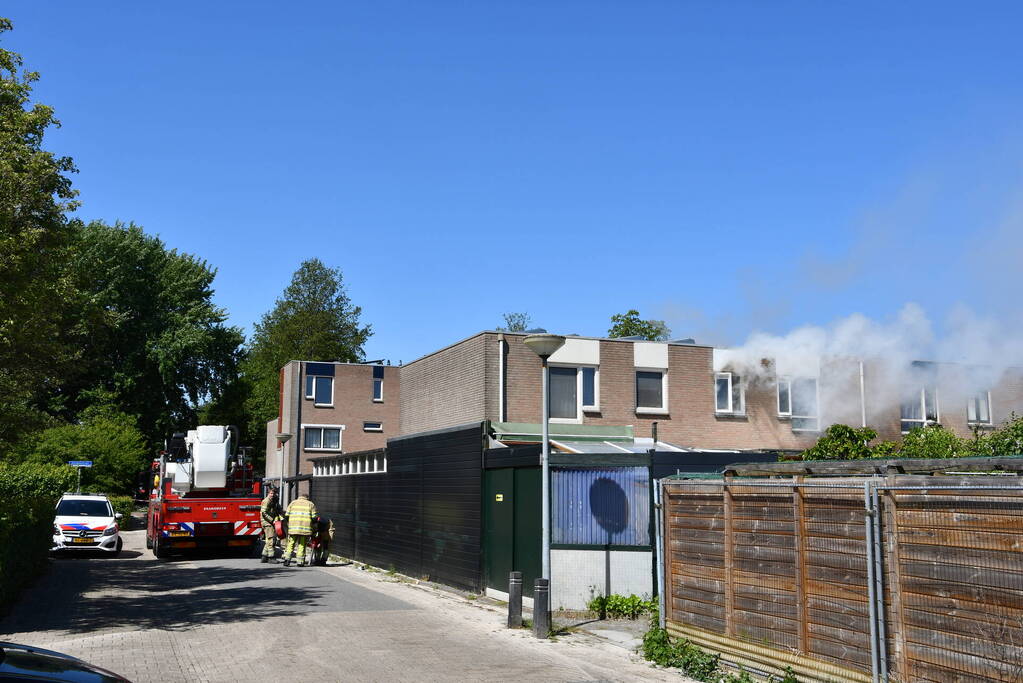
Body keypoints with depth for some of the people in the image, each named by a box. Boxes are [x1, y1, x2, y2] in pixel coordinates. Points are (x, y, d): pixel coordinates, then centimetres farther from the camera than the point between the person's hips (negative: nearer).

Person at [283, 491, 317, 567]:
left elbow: (287, 515, 10)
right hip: (305, 527, -1)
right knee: (302, 545, 5)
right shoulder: (310, 504, 14)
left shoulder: (293, 503, 17)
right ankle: (300, 561, 3)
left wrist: (288, 524, 21)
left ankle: (287, 558, -4)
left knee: (291, 544, 8)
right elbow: (314, 517, 4)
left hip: (293, 527, 1)